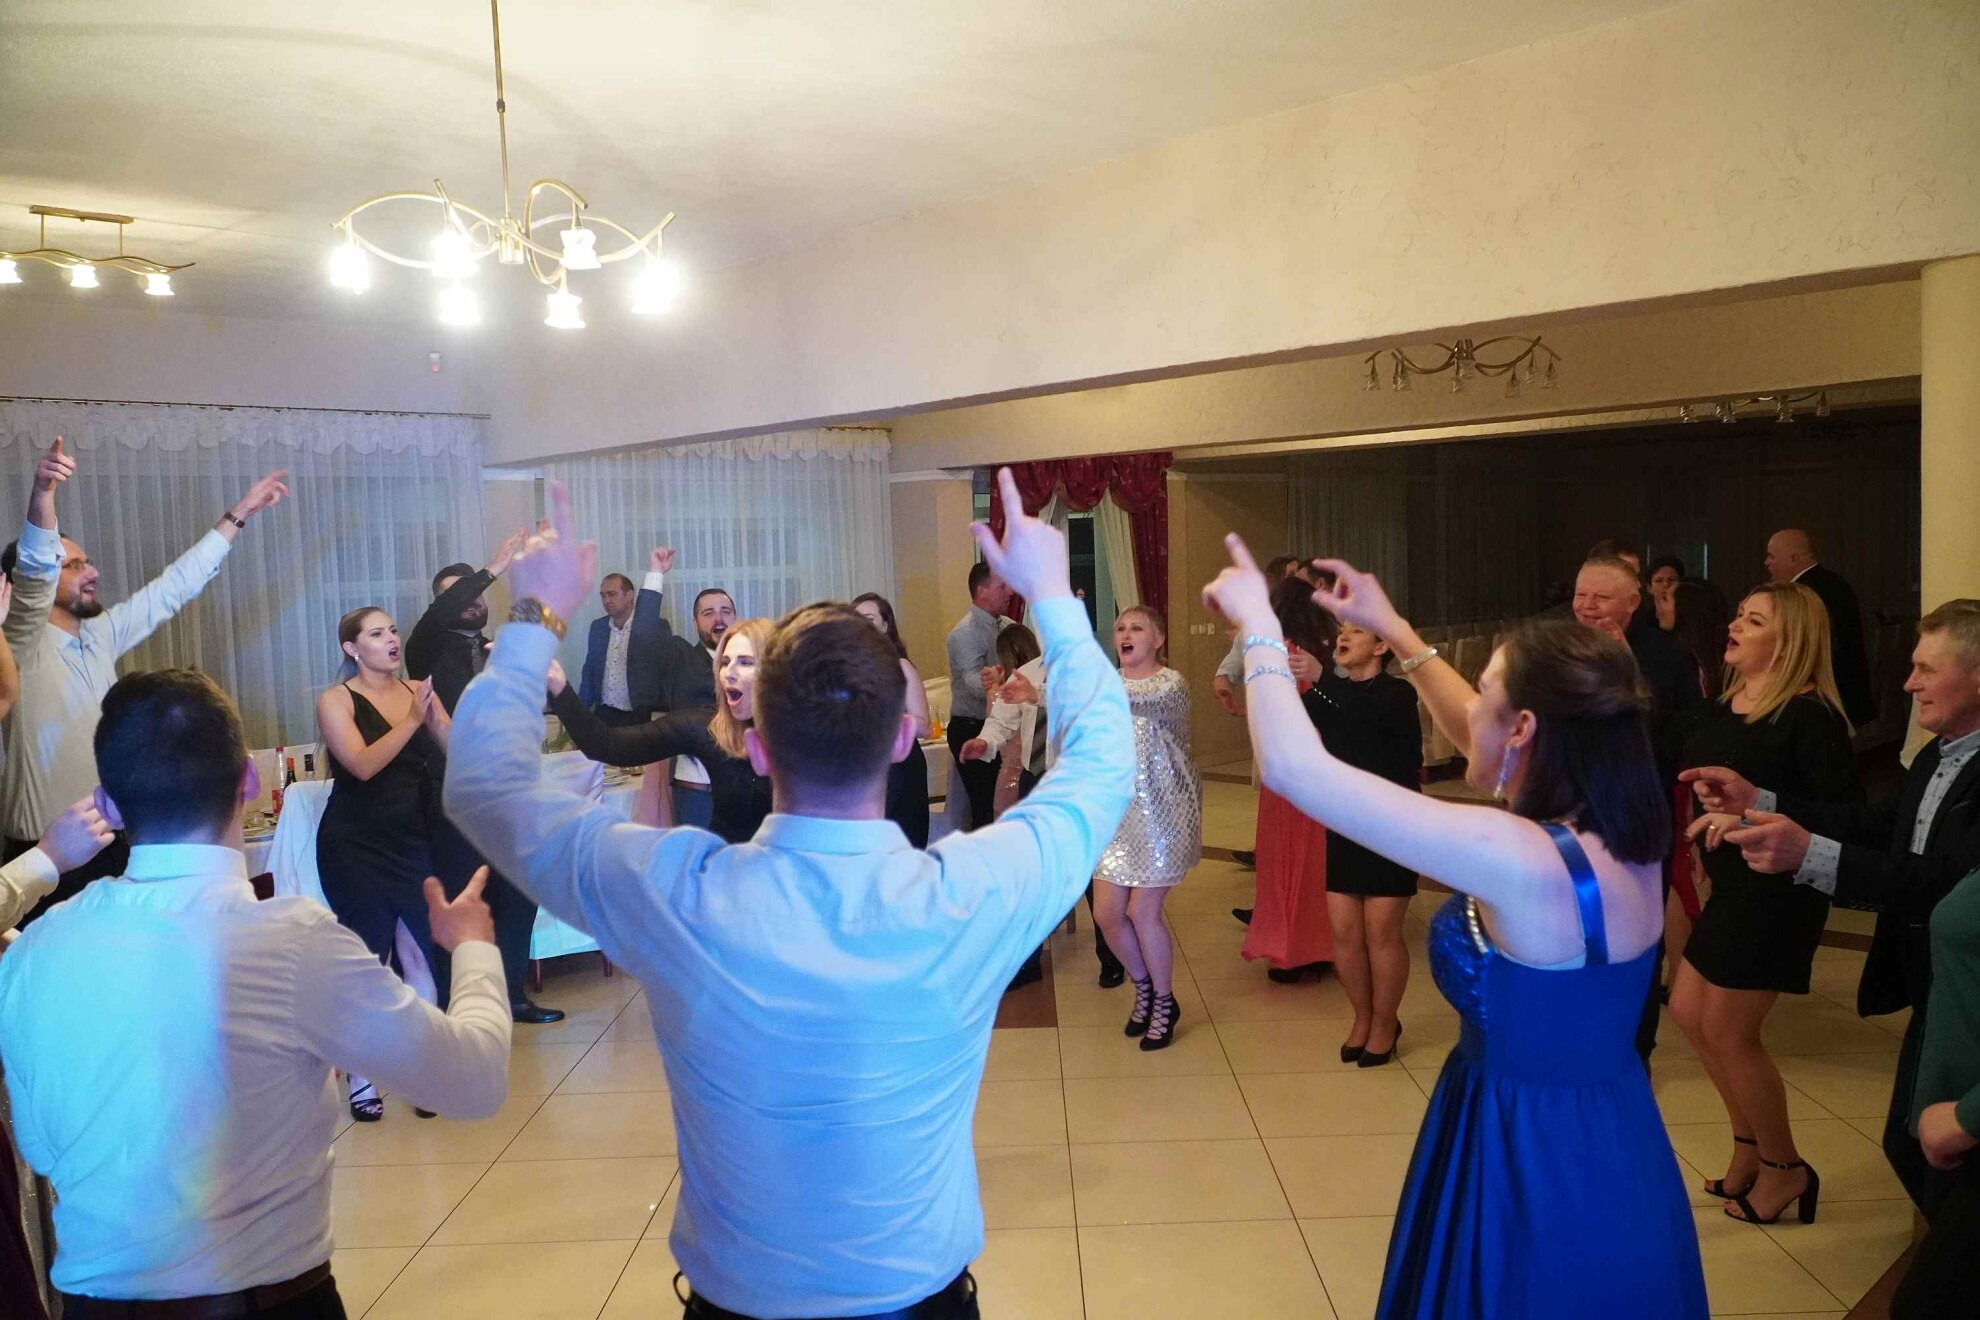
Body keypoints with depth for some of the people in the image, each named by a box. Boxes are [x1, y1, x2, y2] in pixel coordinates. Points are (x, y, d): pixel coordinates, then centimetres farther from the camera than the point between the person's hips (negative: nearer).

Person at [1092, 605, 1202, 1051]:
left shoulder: (1170, 684, -11)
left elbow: (1143, 699, -34)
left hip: (1161, 811, -5)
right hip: (1117, 810, 5)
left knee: (1142, 911, -4)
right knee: (1107, 912, 4)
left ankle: (1164, 1003, 20)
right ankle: (1143, 987, 30)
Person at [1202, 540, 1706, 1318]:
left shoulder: (1516, 859, -29)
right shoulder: (1627, 837, -5)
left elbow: (1293, 767, -28)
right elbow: (1480, 741, 13)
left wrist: (1258, 623, -15)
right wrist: (1394, 631, 17)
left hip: (1530, 1175, -7)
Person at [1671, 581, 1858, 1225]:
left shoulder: (1810, 715, -17)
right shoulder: (1719, 708, 6)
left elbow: (1841, 813, -22)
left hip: (1777, 893, -8)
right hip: (1730, 885, 8)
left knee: (1728, 1031, 2)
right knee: (1689, 1011, 14)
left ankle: (1784, 1167, 24)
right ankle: (1749, 1144, 33)